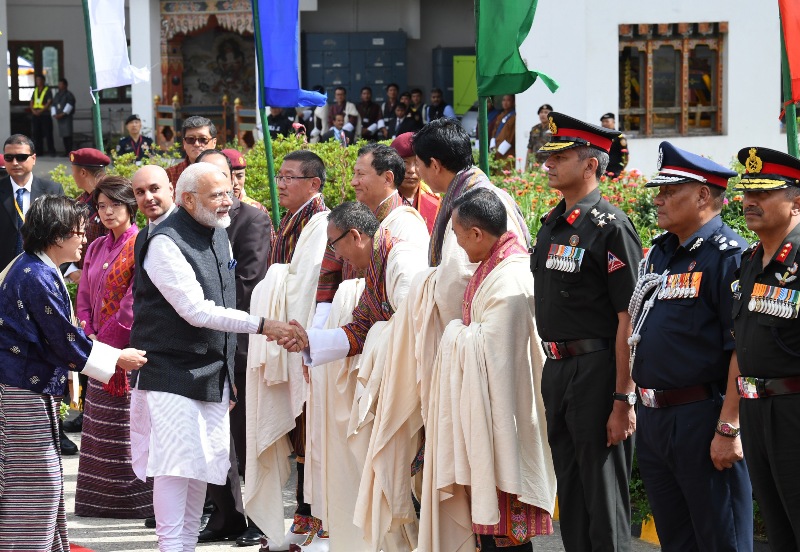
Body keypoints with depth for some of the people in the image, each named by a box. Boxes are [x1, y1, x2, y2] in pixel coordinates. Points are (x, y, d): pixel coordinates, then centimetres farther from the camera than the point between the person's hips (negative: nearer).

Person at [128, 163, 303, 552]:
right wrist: (261, 326, -24)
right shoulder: (165, 243, -17)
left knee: (203, 467, 10)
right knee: (176, 465, -11)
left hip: (213, 373, 8)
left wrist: (230, 372, 19)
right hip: (172, 372, -8)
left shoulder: (219, 235, 11)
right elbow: (197, 311, -23)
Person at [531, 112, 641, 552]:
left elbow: (628, 320, -17)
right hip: (556, 368, 8)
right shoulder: (551, 224, 12)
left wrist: (623, 400, -20)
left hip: (597, 372, -8)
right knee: (570, 492, 14)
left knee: (604, 499, -2)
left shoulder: (610, 227, -14)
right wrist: (552, 371, 16)